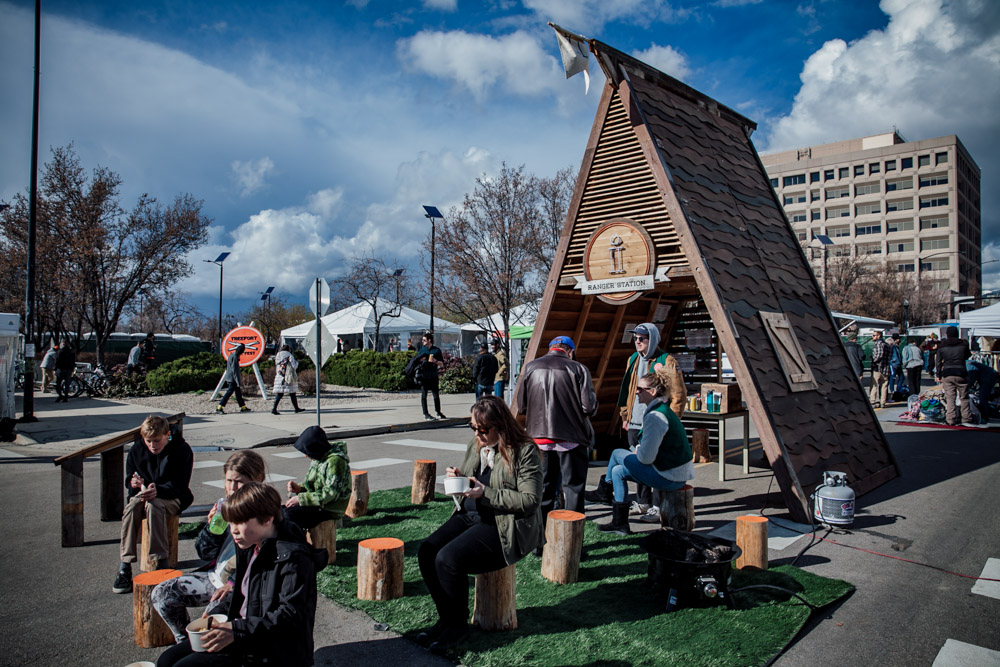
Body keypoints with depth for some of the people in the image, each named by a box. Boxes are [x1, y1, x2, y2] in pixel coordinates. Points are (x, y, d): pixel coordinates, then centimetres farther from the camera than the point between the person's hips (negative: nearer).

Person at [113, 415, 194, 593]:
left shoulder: (182, 450, -13)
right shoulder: (136, 450, 0)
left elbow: (180, 485, -17)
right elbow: (129, 480, 6)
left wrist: (158, 490, -35)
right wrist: (134, 483, -20)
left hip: (172, 498, -4)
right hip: (142, 493, 4)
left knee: (153, 505, -36)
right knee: (133, 505, -31)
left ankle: (160, 562, -32)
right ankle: (125, 566, -28)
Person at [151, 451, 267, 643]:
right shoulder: (225, 507, 4)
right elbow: (205, 554, 8)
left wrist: (235, 583, -21)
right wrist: (211, 526, -9)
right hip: (217, 577, 8)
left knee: (213, 615, -31)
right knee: (162, 593, 1)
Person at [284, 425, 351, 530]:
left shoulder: (335, 461, -21)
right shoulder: (319, 457, 8)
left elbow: (330, 494, -23)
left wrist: (300, 498, -20)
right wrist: (299, 488, -2)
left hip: (330, 510, -9)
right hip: (318, 502, 9)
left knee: (289, 514, -23)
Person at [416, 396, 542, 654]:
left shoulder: (525, 451, -10)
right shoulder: (475, 446, 13)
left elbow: (530, 501, -16)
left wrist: (486, 493, -21)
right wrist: (457, 478, 2)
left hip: (504, 527, -8)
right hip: (469, 516, 8)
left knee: (448, 558, -24)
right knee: (426, 552, -13)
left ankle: (457, 623, 0)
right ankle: (446, 617, 5)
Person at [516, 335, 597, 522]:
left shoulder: (530, 368, 2)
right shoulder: (578, 369, -8)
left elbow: (521, 406, 6)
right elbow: (590, 407, -11)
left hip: (539, 436, 3)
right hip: (570, 438, -3)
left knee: (544, 487, 17)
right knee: (574, 487, 10)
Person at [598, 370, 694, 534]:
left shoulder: (655, 416, -20)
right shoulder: (664, 410, 11)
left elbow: (646, 457, -22)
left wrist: (637, 450, -2)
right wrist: (640, 449, 6)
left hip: (669, 477, -9)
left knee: (617, 454, 1)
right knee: (618, 471, 14)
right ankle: (620, 523, 19)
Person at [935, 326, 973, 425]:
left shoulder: (941, 346, 1)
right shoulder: (964, 344, -1)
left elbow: (939, 362, 5)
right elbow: (968, 356, 16)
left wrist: (938, 375, 12)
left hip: (947, 374, 0)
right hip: (961, 373, 0)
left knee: (950, 398, 3)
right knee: (964, 397, 12)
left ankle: (951, 420, 2)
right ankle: (966, 418, 18)